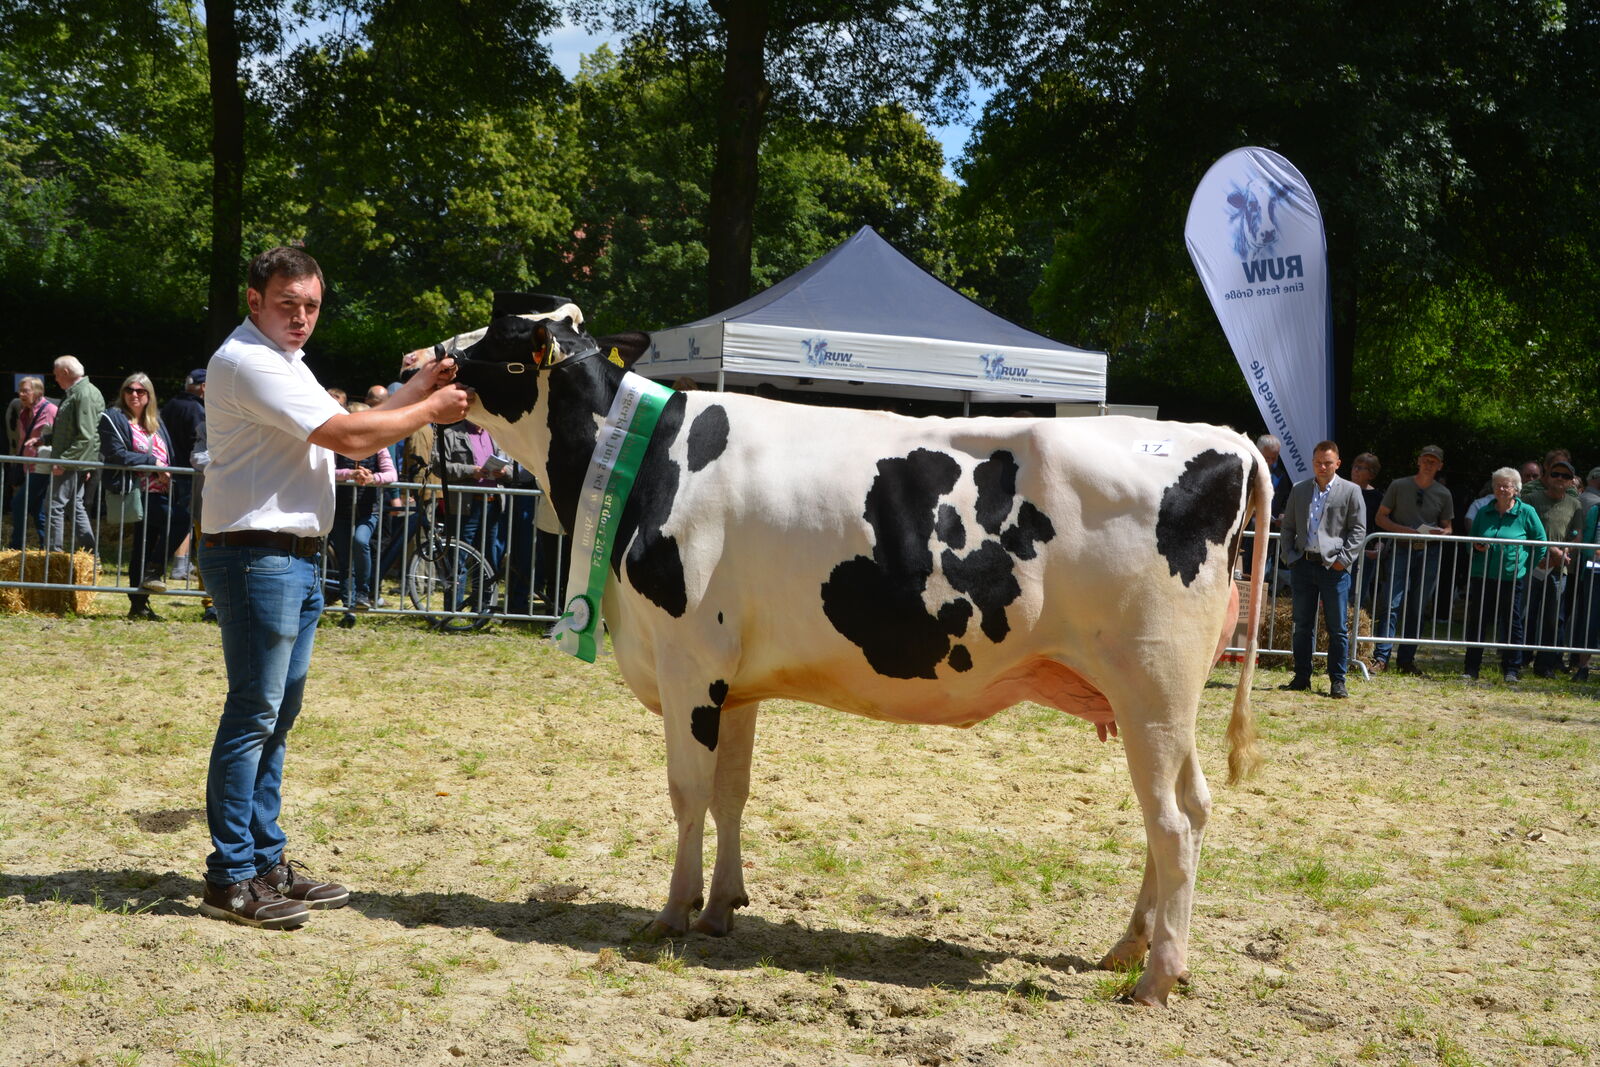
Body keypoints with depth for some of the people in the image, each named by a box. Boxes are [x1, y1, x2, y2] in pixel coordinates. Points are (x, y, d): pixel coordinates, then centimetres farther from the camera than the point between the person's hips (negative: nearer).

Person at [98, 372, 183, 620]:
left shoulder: (155, 423, 22)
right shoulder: (113, 418, 1)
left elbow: (169, 458, 22)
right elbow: (117, 454, -9)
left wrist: (167, 474, 1)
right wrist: (153, 462, -13)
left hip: (157, 493, 7)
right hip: (132, 491, -7)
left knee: (144, 549, 6)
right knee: (180, 519, -24)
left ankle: (139, 604, 10)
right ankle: (152, 572, -15)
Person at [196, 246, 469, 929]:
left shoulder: (285, 363, 20)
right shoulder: (246, 361, -14)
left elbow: (344, 434, 20)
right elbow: (349, 436, -18)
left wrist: (415, 390, 13)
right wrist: (429, 411, -7)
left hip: (299, 559, 10)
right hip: (257, 557, -10)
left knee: (277, 716, 13)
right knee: (253, 715, -7)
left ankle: (266, 862, 21)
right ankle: (231, 879, -2)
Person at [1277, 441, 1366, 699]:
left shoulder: (1350, 491, 3)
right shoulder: (1299, 490, 13)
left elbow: (1358, 529, 1)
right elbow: (1288, 527, 16)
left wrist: (1344, 559, -9)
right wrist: (1288, 556, 3)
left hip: (1334, 567, -3)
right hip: (1303, 564, 3)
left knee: (1337, 628, 0)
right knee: (1302, 625, 7)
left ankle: (1337, 681, 5)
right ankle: (1301, 677, 15)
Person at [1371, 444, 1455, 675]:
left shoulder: (1443, 494, 10)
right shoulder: (1398, 486, 4)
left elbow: (1447, 527, 16)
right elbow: (1381, 517, 3)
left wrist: (1441, 532, -9)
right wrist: (1411, 531, -10)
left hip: (1429, 554, 2)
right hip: (1402, 550, -2)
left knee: (1417, 609, 4)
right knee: (1393, 604, -11)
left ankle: (1407, 660, 11)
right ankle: (1381, 657, -10)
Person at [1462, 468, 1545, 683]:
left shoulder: (1526, 512, 0)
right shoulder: (1484, 512, 10)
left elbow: (1540, 543, 5)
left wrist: (1527, 568, 1)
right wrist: (1476, 547, -4)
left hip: (1512, 578, -3)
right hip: (1481, 576, 3)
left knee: (1511, 624, 2)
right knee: (1476, 622, 3)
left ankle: (1510, 669, 10)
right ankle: (1471, 668, 9)